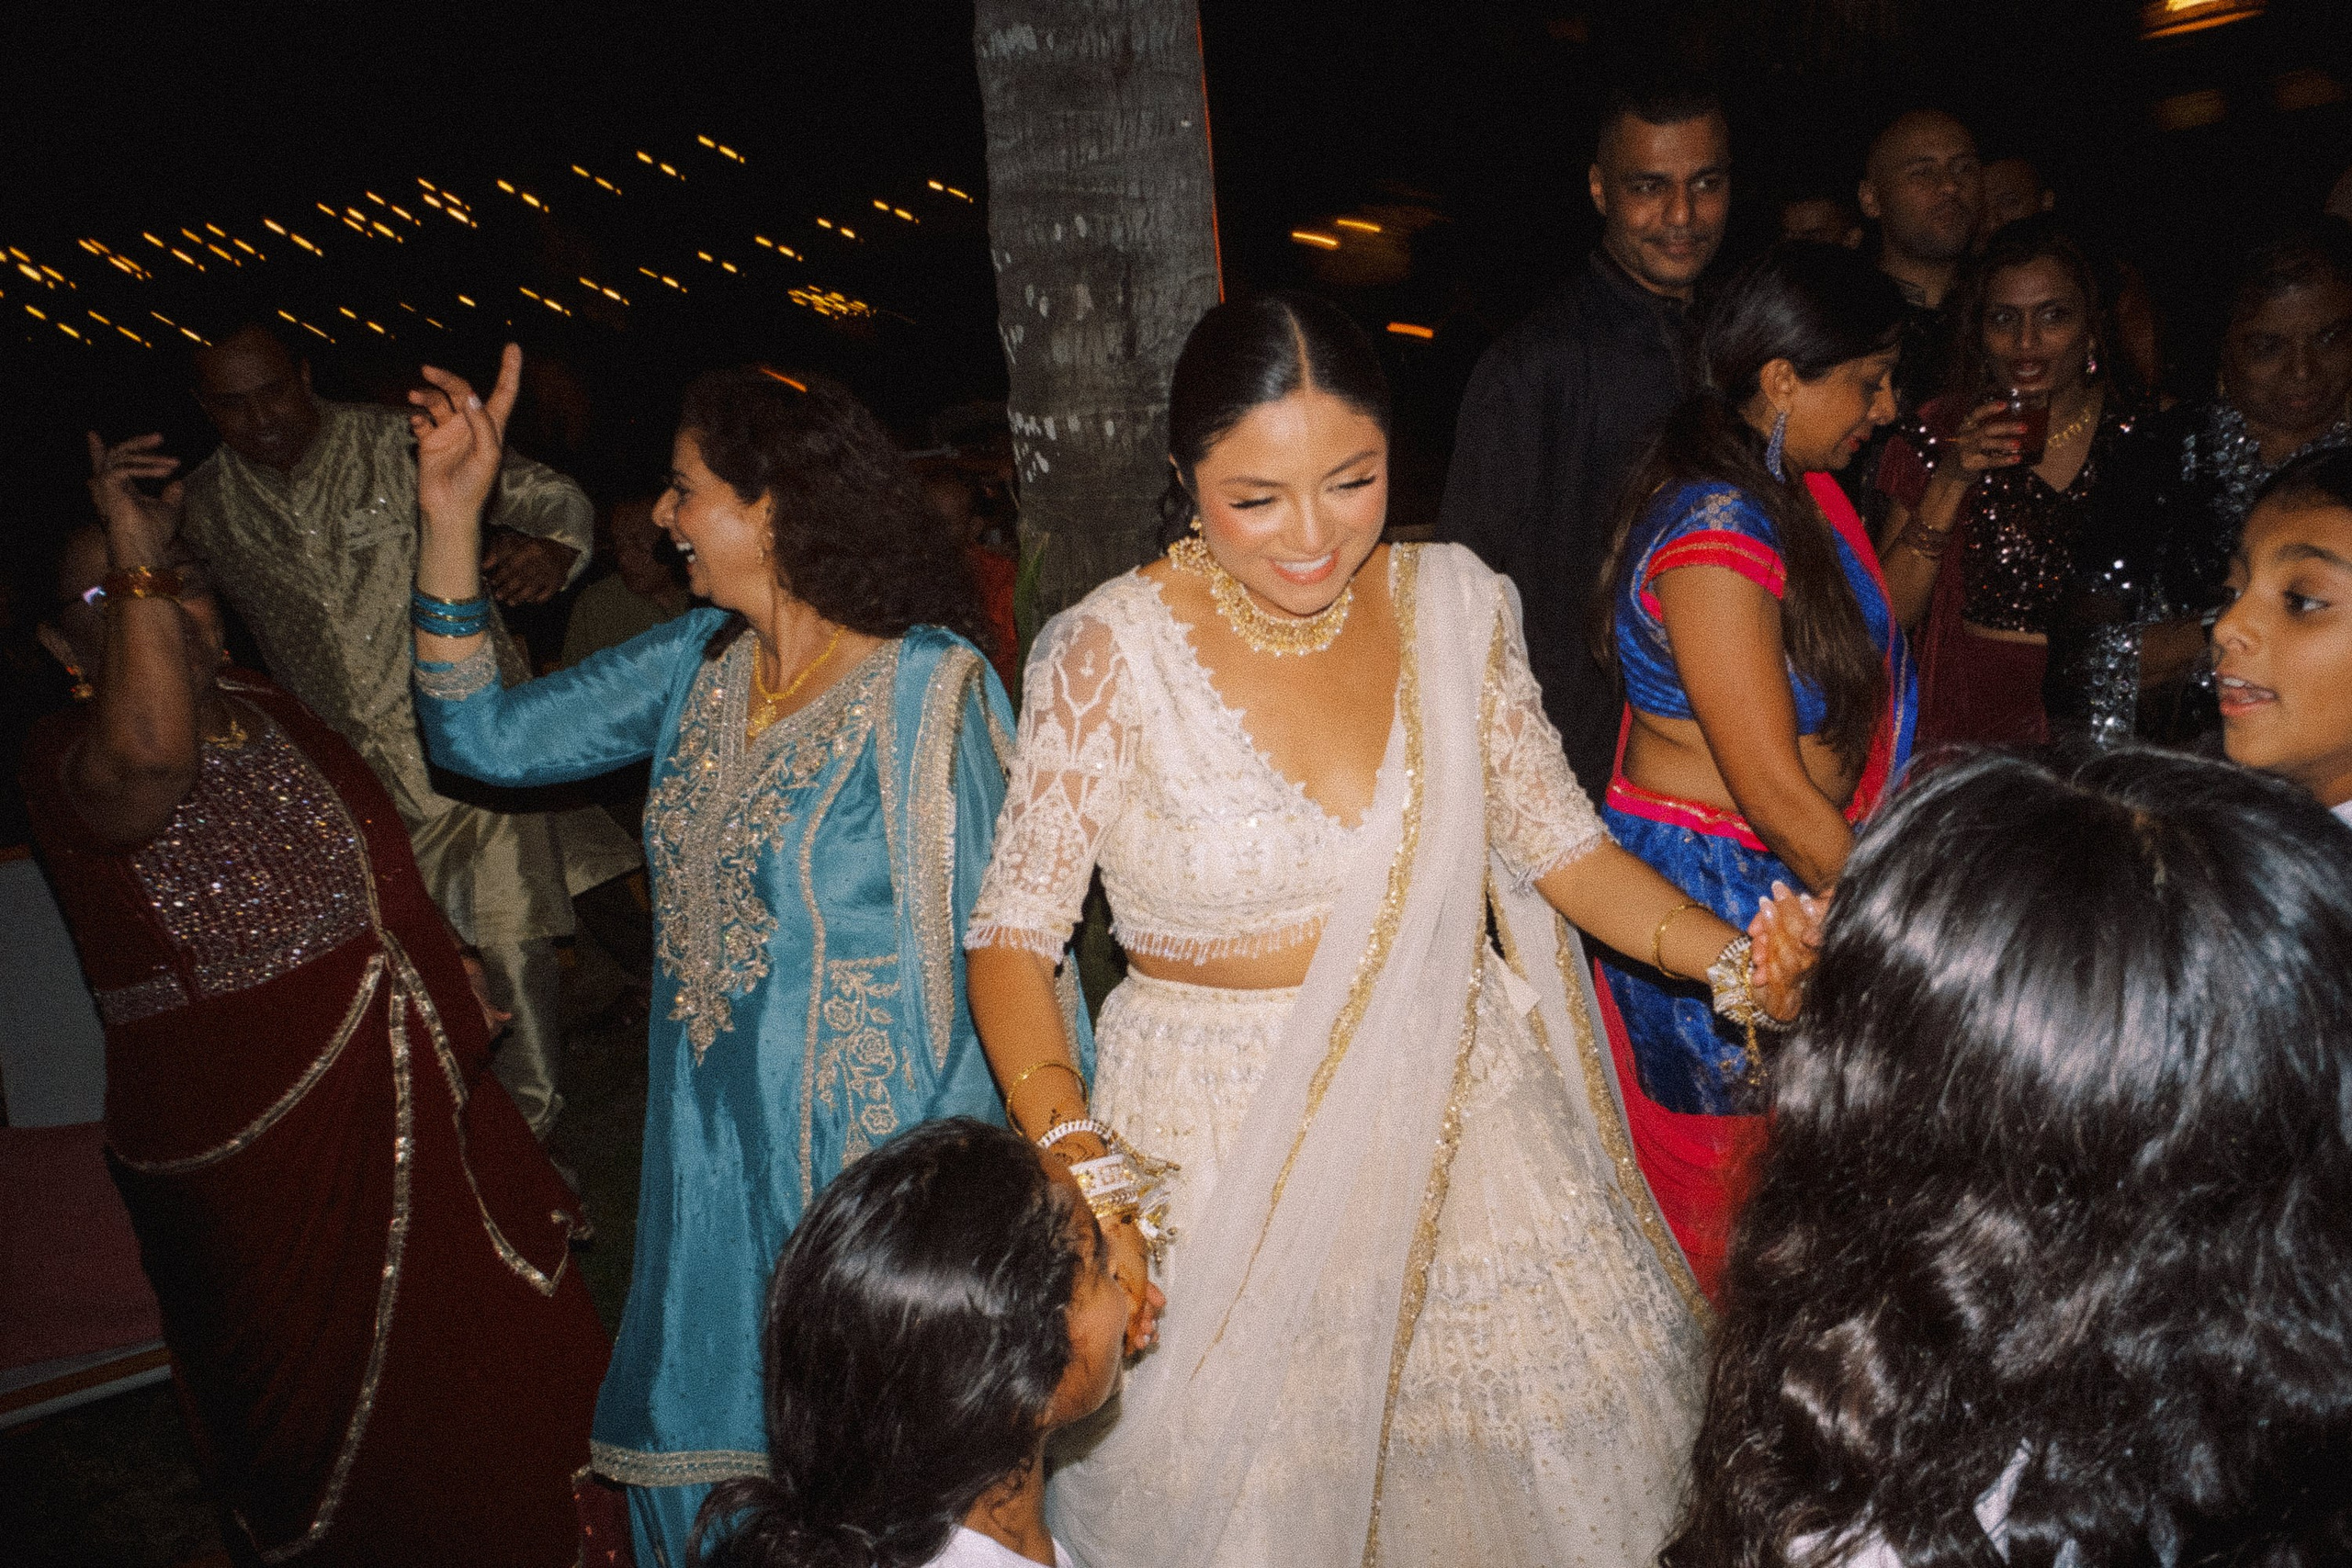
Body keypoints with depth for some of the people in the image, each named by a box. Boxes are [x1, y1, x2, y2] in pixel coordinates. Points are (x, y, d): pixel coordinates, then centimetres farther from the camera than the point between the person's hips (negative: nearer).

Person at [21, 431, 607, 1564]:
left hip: (417, 1099, 7)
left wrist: (453, 984, 19)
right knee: (340, 1399, 11)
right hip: (259, 1148, -7)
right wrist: (131, 560, -35)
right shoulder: (67, 762, -17)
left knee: (488, 1345, 21)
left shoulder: (272, 712, 7)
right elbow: (150, 757, -43)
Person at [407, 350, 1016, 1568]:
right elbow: (485, 735, 5)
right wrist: (451, 515, -1)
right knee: (702, 1444, 21)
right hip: (717, 1160, 7)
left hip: (883, 1161, -6)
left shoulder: (925, 689, -17)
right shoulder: (697, 663, 2)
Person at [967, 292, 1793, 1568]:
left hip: (1464, 1112, 3)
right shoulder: (1112, 654, -13)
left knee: (1557, 1461, 10)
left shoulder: (1454, 605, -3)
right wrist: (1077, 1162, -24)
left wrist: (1734, 963, -10)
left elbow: (1557, 839, 5)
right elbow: (1013, 935, -10)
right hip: (1219, 1146, -3)